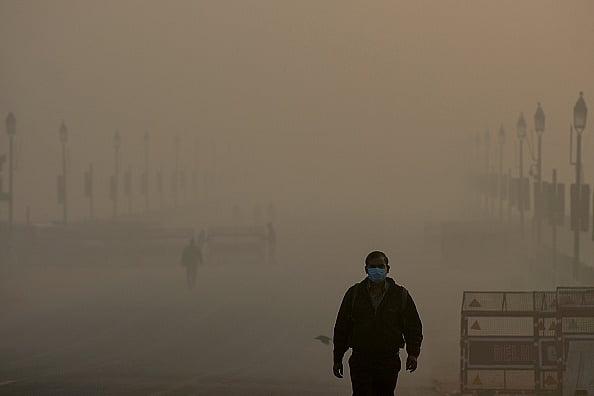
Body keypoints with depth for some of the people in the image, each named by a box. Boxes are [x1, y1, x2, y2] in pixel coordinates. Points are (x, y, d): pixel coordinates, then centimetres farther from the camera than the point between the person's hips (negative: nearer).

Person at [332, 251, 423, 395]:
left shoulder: (400, 295, 7)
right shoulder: (354, 294, 7)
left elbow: (413, 326, 8)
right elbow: (342, 328, 10)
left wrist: (413, 353, -7)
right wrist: (337, 359, 6)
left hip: (389, 361, 1)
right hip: (360, 360, -1)